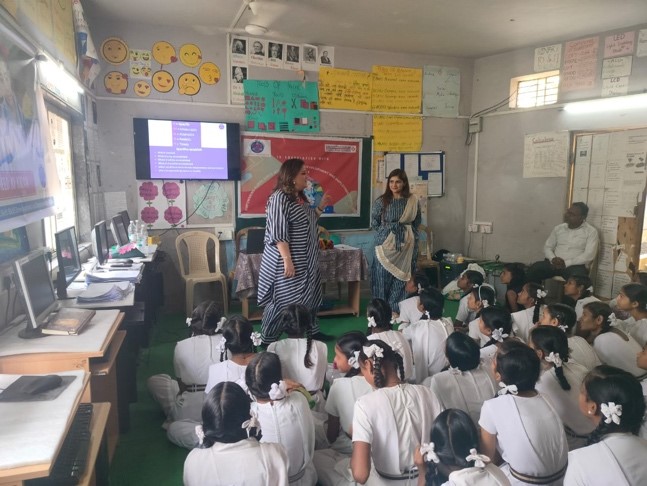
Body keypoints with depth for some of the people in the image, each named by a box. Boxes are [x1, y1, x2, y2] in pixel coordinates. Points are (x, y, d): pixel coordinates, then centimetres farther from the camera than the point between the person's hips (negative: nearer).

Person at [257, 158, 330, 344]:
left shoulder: (300, 197, 11)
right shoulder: (280, 197, -17)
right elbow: (278, 234, -23)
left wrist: (321, 206, 14)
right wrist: (287, 260, -26)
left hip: (306, 261, 9)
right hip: (289, 261, -9)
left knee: (309, 297, 18)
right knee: (283, 301, 0)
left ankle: (311, 332, 33)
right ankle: (268, 339, 14)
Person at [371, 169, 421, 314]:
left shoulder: (413, 201, 2)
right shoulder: (381, 201, -3)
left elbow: (416, 223, 11)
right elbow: (374, 224, 4)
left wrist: (409, 237, 4)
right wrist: (385, 234, 1)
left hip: (406, 247, 2)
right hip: (386, 246, -1)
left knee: (402, 278, 5)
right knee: (383, 279, 1)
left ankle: (399, 310, 16)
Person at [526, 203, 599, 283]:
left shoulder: (591, 232, 0)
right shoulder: (558, 228, 13)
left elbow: (589, 255, -10)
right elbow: (547, 247, 14)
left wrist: (566, 263, -18)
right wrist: (553, 259, -9)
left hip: (575, 265, -3)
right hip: (555, 264, 4)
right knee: (533, 269, -25)